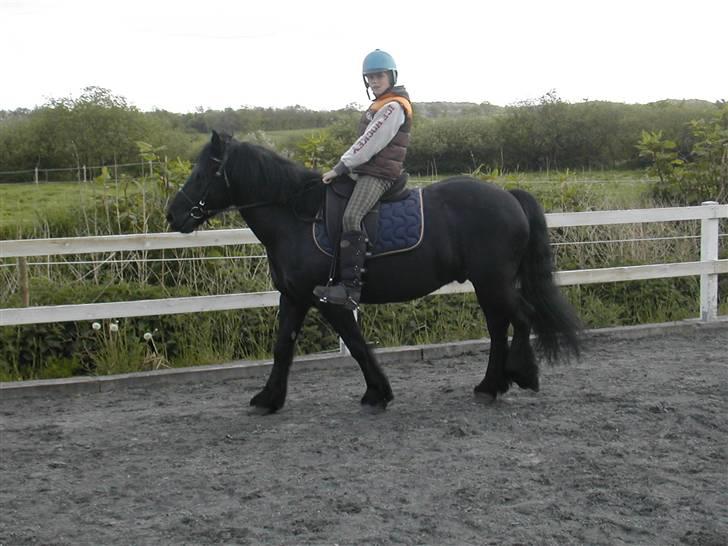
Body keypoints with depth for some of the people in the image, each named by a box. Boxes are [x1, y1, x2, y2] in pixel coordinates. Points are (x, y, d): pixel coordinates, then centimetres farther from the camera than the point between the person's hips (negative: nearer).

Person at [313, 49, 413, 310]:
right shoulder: (382, 105, 22)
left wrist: (340, 168, -15)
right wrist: (344, 167, 15)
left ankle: (350, 287, -36)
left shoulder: (393, 107, -12)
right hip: (367, 171, 11)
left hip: (379, 174, -11)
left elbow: (369, 144, -17)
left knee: (351, 217, -29)